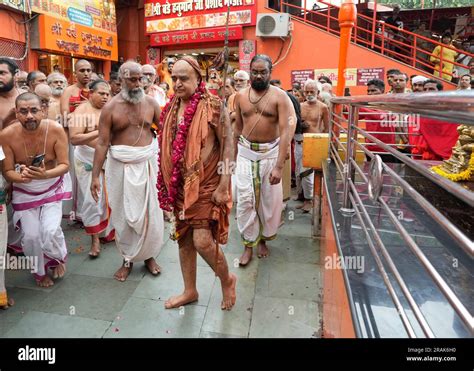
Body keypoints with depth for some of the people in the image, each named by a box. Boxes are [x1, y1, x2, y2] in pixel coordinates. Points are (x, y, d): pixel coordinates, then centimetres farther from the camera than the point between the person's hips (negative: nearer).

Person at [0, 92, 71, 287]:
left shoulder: (55, 130, -24)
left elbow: (64, 165, -20)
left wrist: (45, 174, -39)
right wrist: (21, 177, -36)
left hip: (52, 187, -1)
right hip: (24, 191, 1)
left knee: (51, 230, -13)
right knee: (30, 235, 0)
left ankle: (59, 258, 23)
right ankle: (40, 271, 30)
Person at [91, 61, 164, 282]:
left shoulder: (150, 102, 1)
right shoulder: (110, 107, -5)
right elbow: (102, 143, -7)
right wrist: (95, 175, -10)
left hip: (147, 163, 1)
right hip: (121, 166, -1)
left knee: (149, 212, 10)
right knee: (124, 214, 10)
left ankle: (149, 255, 31)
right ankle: (127, 259, 28)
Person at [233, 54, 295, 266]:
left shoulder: (279, 96, -9)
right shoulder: (241, 96, 3)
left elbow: (285, 131, -15)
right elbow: (238, 127, 10)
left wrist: (279, 166, -22)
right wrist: (233, 156, 10)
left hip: (270, 152, -2)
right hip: (246, 152, 2)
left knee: (270, 199, 9)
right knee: (245, 199, -2)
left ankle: (263, 239, 32)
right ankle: (248, 244, 14)